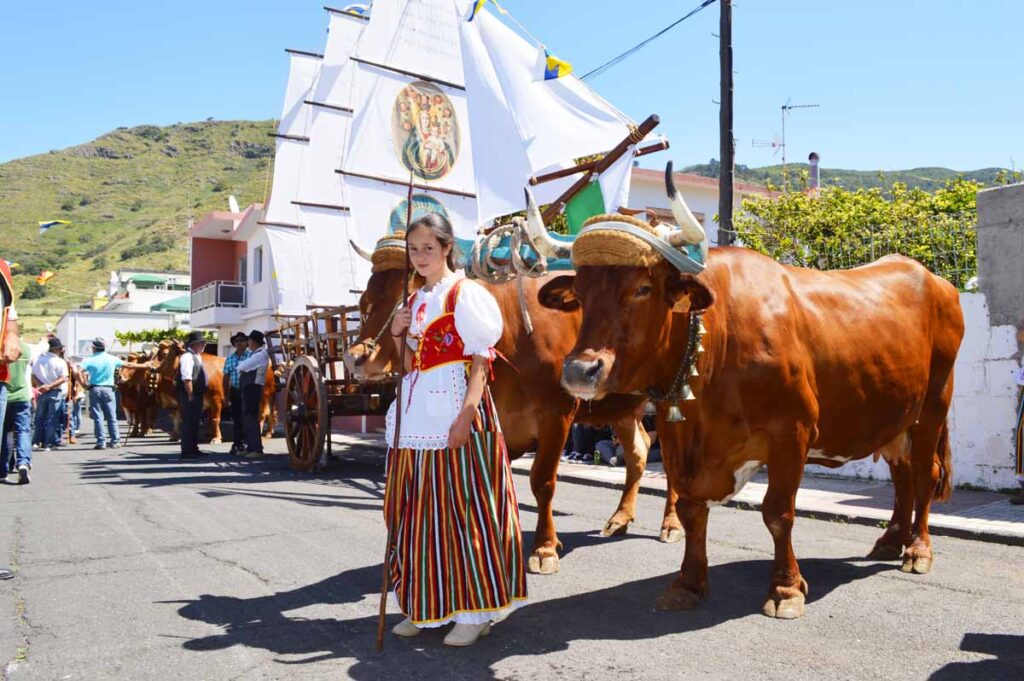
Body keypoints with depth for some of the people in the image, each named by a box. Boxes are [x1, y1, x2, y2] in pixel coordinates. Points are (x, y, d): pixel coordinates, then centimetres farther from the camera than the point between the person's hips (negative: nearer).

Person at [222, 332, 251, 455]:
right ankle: (236, 444, 15)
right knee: (236, 418, 9)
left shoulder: (251, 356, -4)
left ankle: (246, 444, 5)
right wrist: (226, 395, 8)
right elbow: (226, 377, 12)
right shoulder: (230, 358, 11)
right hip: (234, 391, 5)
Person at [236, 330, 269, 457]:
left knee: (251, 417, -11)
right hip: (247, 387, 10)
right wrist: (241, 367, -3)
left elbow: (243, 366, -17)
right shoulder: (253, 353, 18)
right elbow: (243, 367, 17)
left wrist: (239, 366, 2)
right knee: (246, 417, 13)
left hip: (253, 388, -10)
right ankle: (250, 446, 21)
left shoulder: (261, 354, -13)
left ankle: (257, 448, -10)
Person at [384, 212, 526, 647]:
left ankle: (474, 610, 7)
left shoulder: (465, 293, -4)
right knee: (417, 507, 9)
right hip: (416, 414, 8)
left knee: (462, 505, -4)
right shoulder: (416, 299, 17)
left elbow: (480, 362, -11)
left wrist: (466, 414, -22)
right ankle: (425, 607, 21)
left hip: (455, 408, -7)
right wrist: (398, 334, 4)